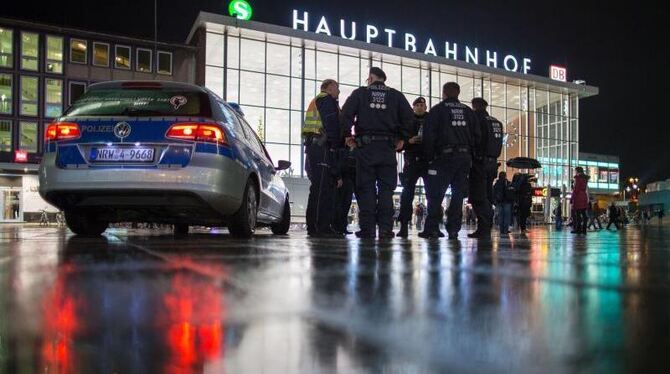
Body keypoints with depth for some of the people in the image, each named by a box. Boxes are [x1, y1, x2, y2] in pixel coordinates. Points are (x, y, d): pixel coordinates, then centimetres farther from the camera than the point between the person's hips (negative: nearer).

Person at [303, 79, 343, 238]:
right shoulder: (327, 99, -1)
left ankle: (313, 227, 14)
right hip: (323, 147, -11)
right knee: (323, 188, -14)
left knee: (317, 187, 11)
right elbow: (332, 124, -13)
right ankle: (322, 228, -17)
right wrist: (337, 144, -11)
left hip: (312, 146, 11)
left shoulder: (315, 101, 31)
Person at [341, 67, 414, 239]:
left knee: (366, 188, 2)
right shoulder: (396, 95, 10)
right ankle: (385, 228, -2)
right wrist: (401, 138, 10)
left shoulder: (360, 93, 6)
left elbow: (346, 113, -5)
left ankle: (367, 228, -1)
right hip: (388, 147, 1)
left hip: (365, 146, -1)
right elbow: (409, 116, 2)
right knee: (386, 189, 4)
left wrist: (347, 135, 4)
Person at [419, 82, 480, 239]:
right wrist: (470, 154, 18)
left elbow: (429, 136, -5)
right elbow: (476, 136, 14)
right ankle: (453, 229, 5)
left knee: (435, 194, -2)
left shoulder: (437, 110, 1)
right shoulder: (468, 111, 16)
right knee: (458, 194, 6)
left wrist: (429, 156, 1)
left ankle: (432, 228, -6)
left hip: (445, 157, -5)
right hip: (465, 157, 5)